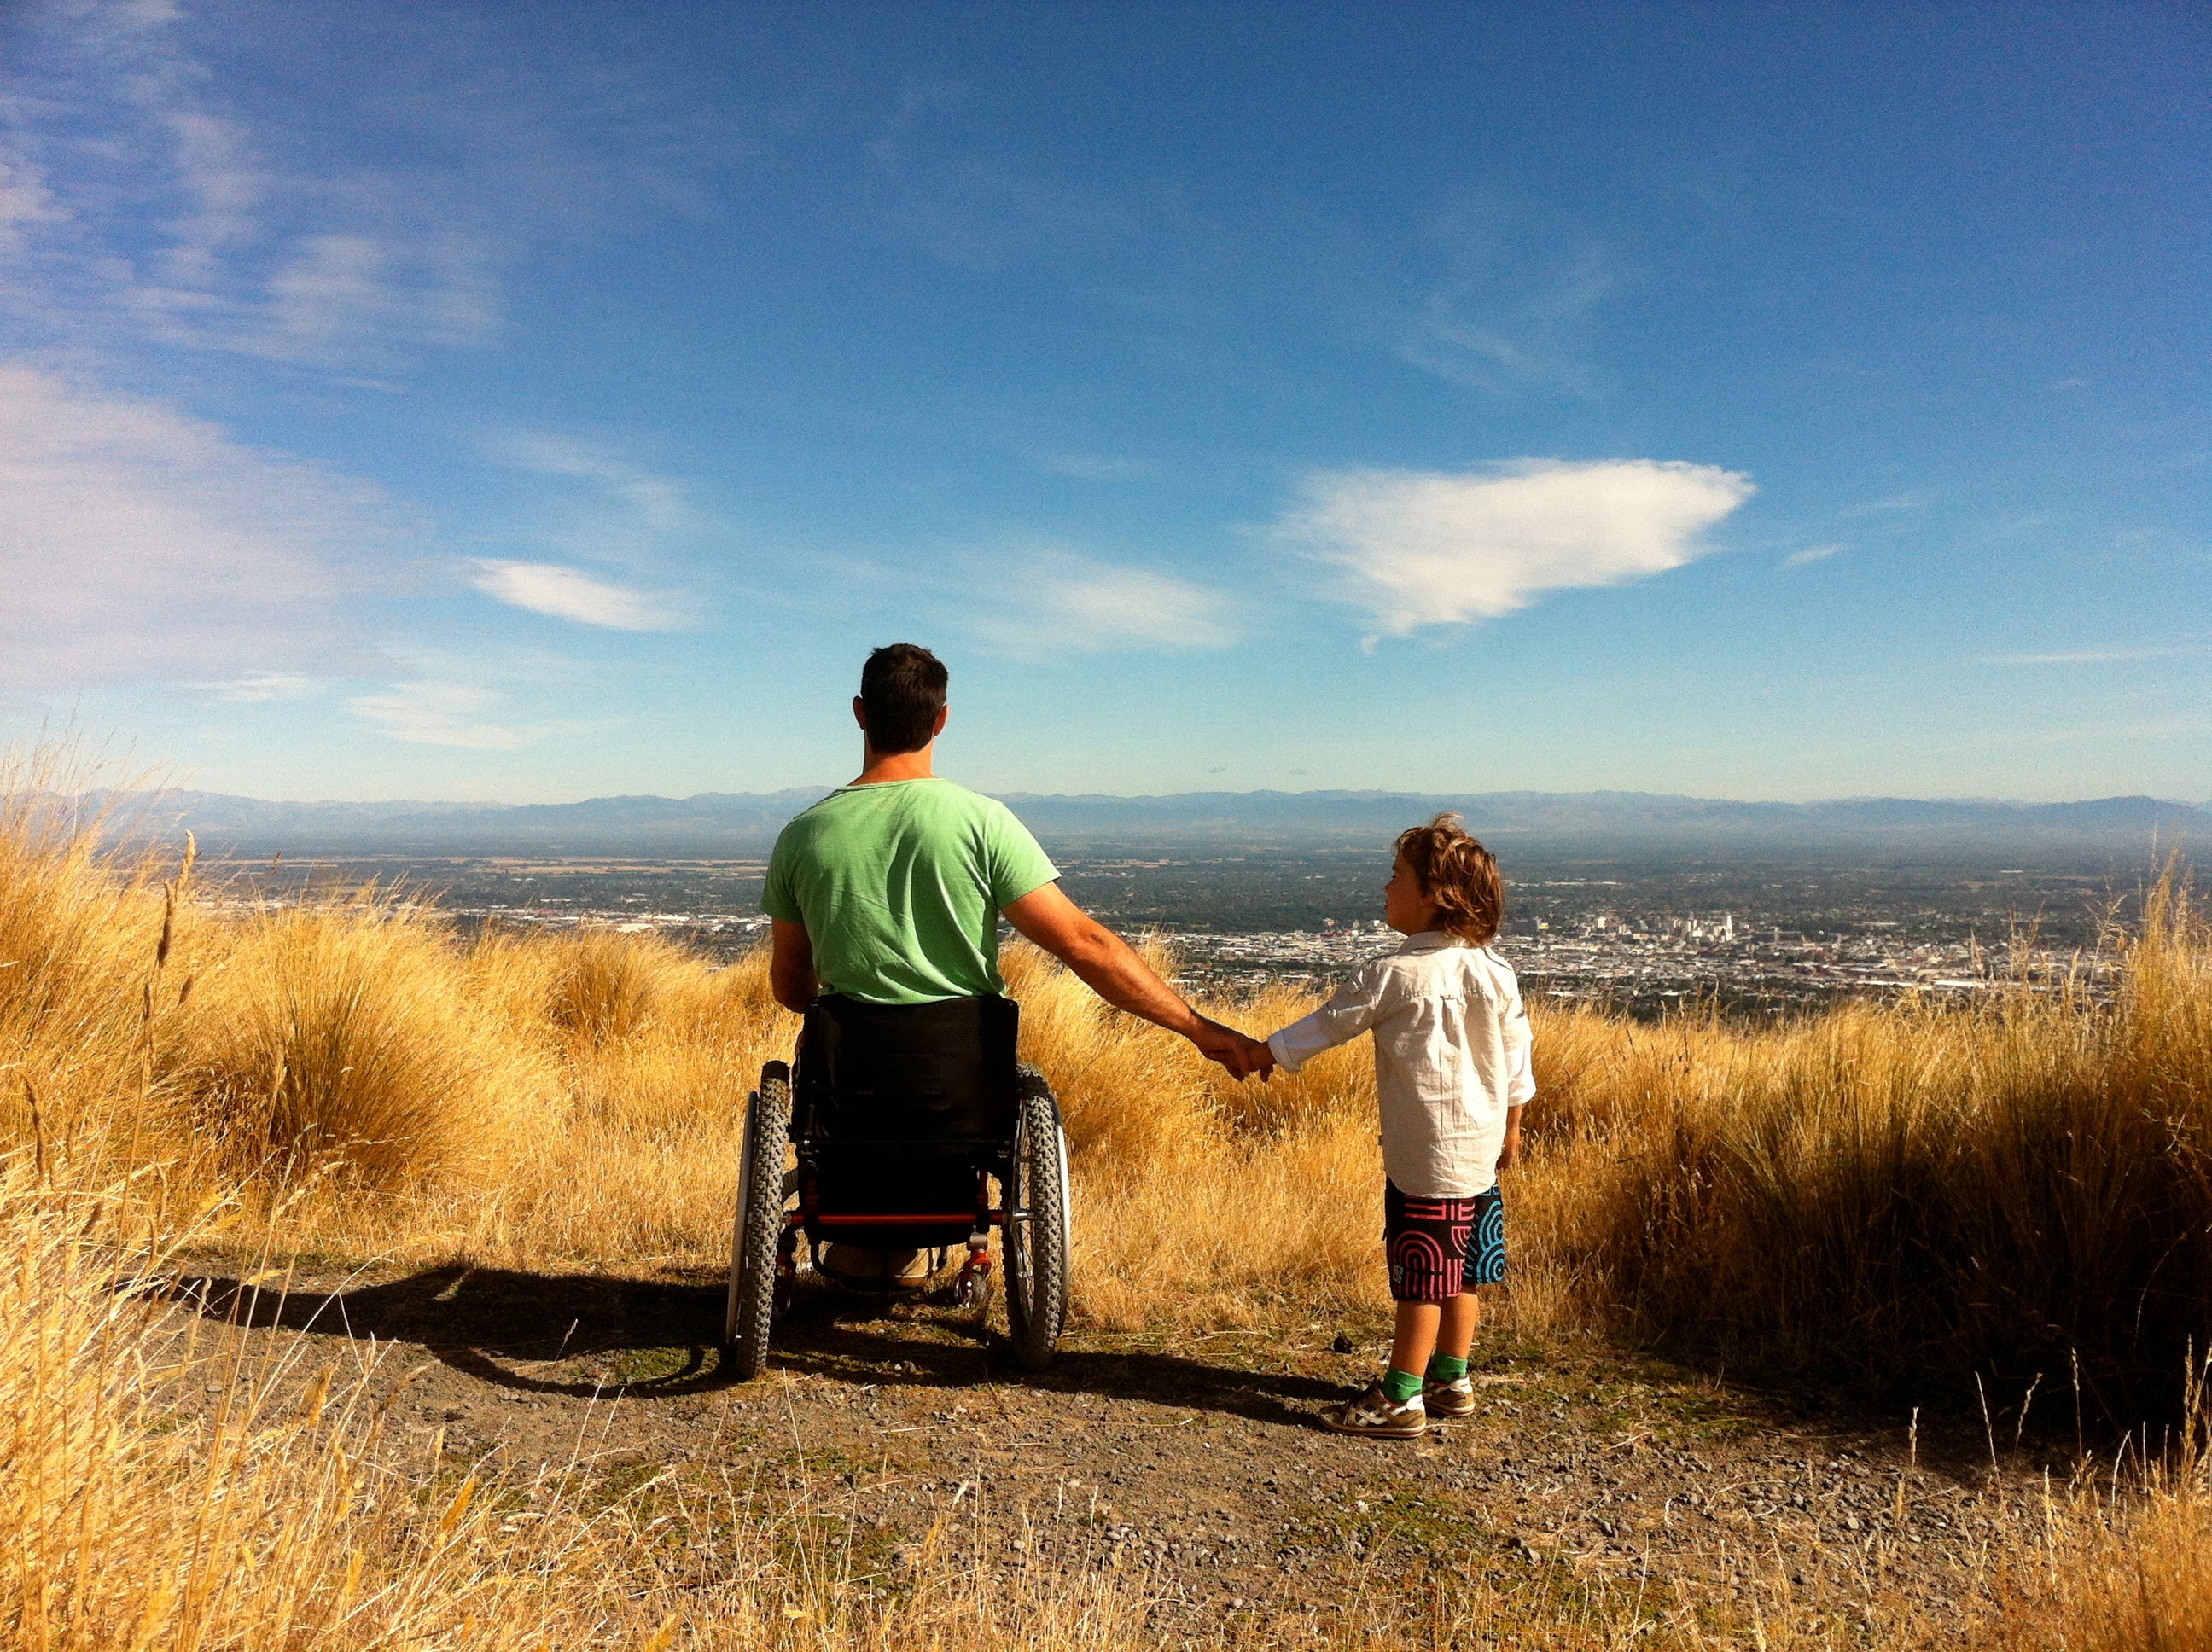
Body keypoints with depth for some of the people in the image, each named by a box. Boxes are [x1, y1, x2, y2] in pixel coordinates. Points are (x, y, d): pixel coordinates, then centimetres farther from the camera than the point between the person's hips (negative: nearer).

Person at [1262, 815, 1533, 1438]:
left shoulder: (1395, 976, -15)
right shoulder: (1495, 973, 2)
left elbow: (1328, 1024, -8)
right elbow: (1517, 1061, 10)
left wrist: (1262, 1053, 5)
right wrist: (1510, 1127, 23)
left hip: (1426, 1158, -7)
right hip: (1479, 1152, 7)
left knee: (1421, 1276, 1)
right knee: (1460, 1272, 17)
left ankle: (1400, 1399, 11)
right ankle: (1451, 1380, 29)